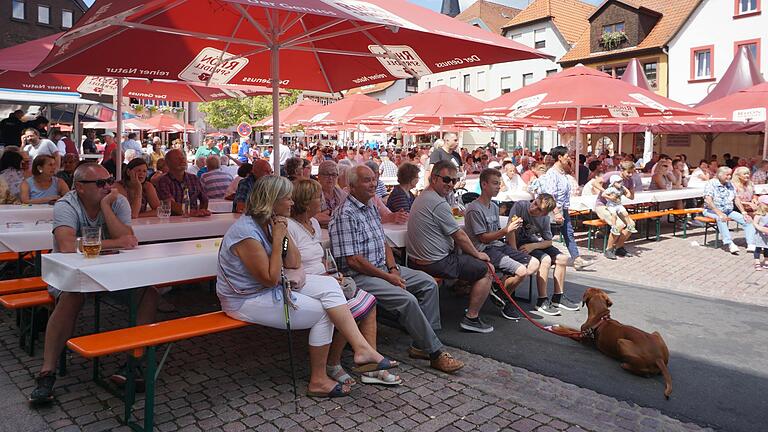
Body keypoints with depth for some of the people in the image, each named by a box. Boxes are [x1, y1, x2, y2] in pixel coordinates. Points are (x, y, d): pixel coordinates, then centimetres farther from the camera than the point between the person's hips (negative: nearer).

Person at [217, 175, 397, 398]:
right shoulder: (247, 233, -24)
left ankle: (362, 349, -18)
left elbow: (294, 264, 4)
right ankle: (318, 380, 1)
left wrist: (285, 233, -8)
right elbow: (270, 279, -23)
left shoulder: (270, 223, 4)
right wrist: (278, 238, -21)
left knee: (329, 285, -11)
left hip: (274, 286, 9)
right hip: (247, 300, -9)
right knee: (322, 313, -13)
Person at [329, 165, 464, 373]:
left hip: (382, 267, 10)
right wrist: (388, 277, -16)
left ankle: (422, 344, 1)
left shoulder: (371, 208, 14)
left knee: (428, 283, 0)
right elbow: (353, 260, -20)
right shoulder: (345, 215, -16)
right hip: (360, 276, -10)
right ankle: (435, 353, -11)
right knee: (407, 299, -26)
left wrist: (393, 268, 0)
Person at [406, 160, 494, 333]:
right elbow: (459, 236, -14)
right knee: (485, 270, 1)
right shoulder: (439, 203, -21)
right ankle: (471, 318, 4)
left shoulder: (423, 196, 12)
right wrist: (478, 254, 2)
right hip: (436, 263, -10)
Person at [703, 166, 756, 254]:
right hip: (712, 211, -7)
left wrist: (744, 213, 0)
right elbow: (708, 201, -20)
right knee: (721, 219, -38)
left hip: (729, 211, 7)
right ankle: (730, 244, -43)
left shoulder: (730, 184, 12)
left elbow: (736, 200, 12)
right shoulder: (711, 184, -10)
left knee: (747, 220, -10)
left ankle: (751, 245, -18)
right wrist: (720, 214, -29)